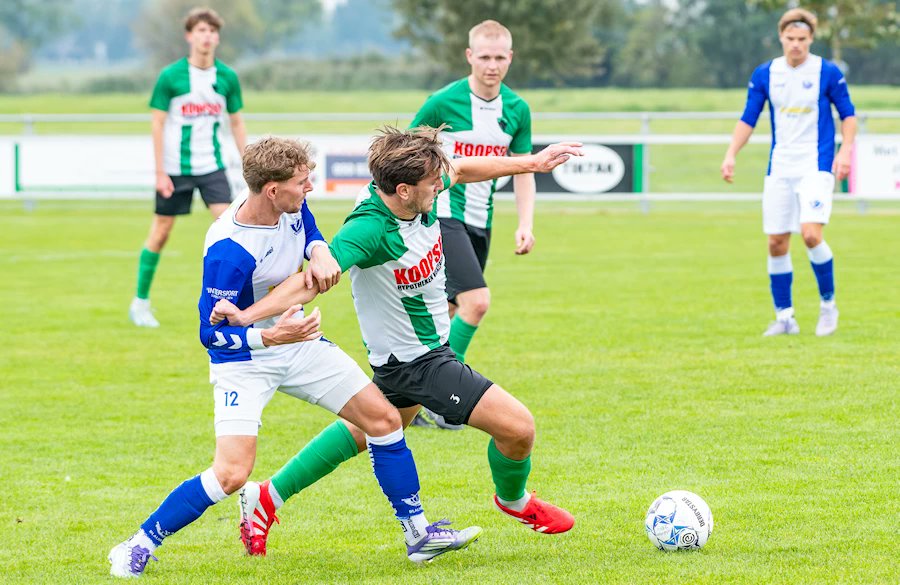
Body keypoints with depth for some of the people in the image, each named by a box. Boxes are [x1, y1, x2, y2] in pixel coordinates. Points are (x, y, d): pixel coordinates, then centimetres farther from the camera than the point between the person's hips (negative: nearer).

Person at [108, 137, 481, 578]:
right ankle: (138, 546, -3)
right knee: (231, 473, -20)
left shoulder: (292, 205, -11)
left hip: (296, 340, 8)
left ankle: (417, 533, 16)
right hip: (243, 358, -7)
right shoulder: (228, 251, -32)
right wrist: (269, 337, -41)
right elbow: (211, 332, -25)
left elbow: (310, 234, 12)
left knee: (383, 418, 4)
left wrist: (320, 251, -13)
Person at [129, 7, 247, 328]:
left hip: (212, 166, 3)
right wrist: (160, 172, -10)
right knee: (161, 231, 5)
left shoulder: (227, 77, 0)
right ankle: (140, 303, 18)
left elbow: (236, 123, 9)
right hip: (175, 168, -3)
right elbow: (158, 123, -6)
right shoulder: (170, 77, -9)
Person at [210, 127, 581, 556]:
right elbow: (313, 277, -42)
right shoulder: (369, 229, -34)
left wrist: (531, 163, 13)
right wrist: (248, 315, -54)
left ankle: (269, 496, 38)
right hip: (415, 359, -10)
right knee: (518, 427, -8)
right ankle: (514, 500, 27)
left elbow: (462, 170, 10)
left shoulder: (421, 194, -11)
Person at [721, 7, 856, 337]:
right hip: (779, 169, 4)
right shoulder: (765, 74, 4)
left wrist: (845, 151, -11)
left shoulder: (827, 72, -4)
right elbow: (748, 119, 8)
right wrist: (731, 155, -3)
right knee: (776, 243, 2)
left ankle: (828, 304, 0)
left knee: (811, 234, -20)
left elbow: (848, 114, 3)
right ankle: (784, 318, 13)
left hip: (816, 166, -4)